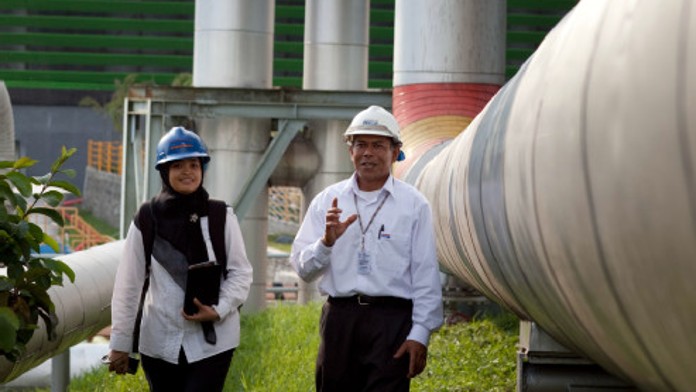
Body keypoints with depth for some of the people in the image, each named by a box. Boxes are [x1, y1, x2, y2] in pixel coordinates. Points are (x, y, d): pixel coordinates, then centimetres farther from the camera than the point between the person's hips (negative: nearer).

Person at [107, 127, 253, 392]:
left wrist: (219, 310, -15)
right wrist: (120, 343, 2)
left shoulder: (221, 217, -1)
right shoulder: (147, 220, 0)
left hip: (212, 341, -2)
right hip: (160, 342, 2)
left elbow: (241, 272, 2)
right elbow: (128, 284, 2)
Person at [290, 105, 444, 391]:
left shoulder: (414, 204, 4)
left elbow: (426, 277, 2)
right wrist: (327, 241, -12)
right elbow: (302, 269, 7)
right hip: (339, 318, 3)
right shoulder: (328, 201, 10)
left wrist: (420, 334, -4)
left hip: (392, 321, -2)